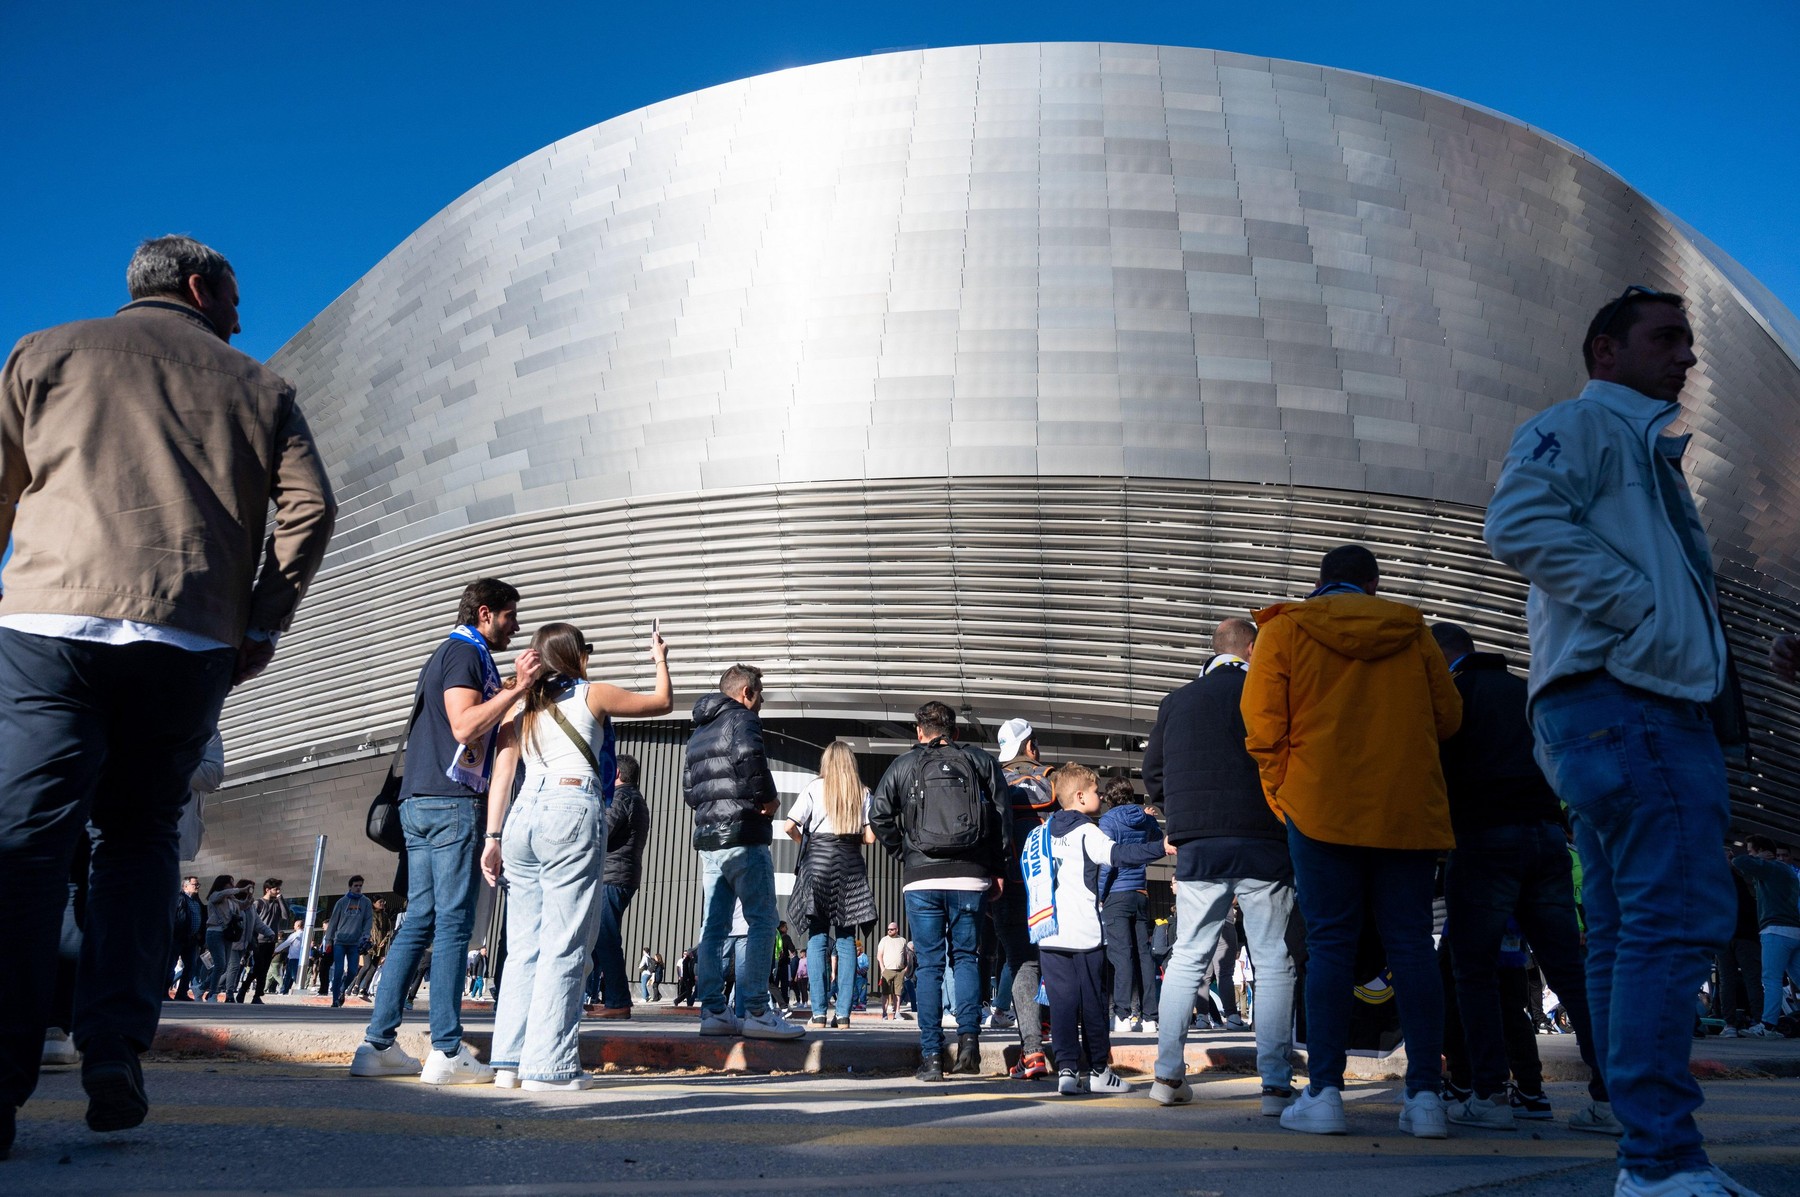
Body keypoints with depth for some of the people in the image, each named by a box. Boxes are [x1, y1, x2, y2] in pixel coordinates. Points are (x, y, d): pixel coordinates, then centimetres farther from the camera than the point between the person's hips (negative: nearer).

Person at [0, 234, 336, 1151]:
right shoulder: (256, 387, 17)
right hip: (191, 643, 1)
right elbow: (309, 506, 4)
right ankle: (115, 1052, 2)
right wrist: (264, 626, 7)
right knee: (140, 837, 12)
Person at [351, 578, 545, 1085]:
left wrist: (513, 687, 23)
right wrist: (518, 687, -15)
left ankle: (378, 1044, 8)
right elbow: (465, 726, -17)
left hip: (421, 802, 10)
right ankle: (447, 1051, -8)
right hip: (452, 801, -10)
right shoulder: (466, 651, -5)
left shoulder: (449, 653, 26)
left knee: (419, 920, 8)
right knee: (453, 922, -9)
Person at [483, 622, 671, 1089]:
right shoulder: (593, 695, 7)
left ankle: (510, 1060, 6)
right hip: (573, 812, -6)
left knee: (523, 946, 8)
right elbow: (663, 702, 19)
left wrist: (494, 836, 9)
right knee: (565, 947, -5)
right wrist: (660, 660, 36)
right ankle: (547, 1065, -7)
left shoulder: (521, 705, 18)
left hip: (523, 814, 6)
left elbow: (502, 772, 10)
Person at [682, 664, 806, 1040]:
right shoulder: (741, 718, -4)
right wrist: (768, 798, -13)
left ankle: (713, 1011, 7)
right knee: (761, 923, -7)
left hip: (707, 839, 9)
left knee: (713, 927, 7)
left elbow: (689, 791, 22)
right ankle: (756, 1012, -11)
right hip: (743, 836, -9)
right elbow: (749, 755, -25)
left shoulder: (698, 732, 23)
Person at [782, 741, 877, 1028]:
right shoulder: (863, 793, 8)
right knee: (846, 940, 5)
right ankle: (843, 1013, 0)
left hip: (818, 858, -2)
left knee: (817, 938, 0)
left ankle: (818, 1012, -4)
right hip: (851, 865, 2)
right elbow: (870, 836, 3)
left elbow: (789, 827, -5)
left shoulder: (815, 787, 2)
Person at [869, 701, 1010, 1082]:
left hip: (921, 879, -1)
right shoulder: (980, 761, 10)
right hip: (970, 877, 1)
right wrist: (996, 868, 8)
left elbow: (878, 814, 0)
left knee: (929, 964, 4)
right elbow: (1003, 814, 3)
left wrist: (902, 854, 11)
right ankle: (969, 1036, -4)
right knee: (965, 956, 13)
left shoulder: (904, 764, 8)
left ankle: (931, 1055, 3)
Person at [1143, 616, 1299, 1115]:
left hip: (1198, 848, 3)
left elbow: (1153, 778, 14)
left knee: (1187, 957, 11)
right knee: (1274, 963, 2)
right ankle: (1276, 1084, -1)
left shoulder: (1176, 701, 10)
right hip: (1264, 847, -3)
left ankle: (1168, 1074, 11)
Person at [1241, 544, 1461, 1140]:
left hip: (1322, 807, -2)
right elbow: (1447, 716, 11)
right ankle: (1425, 1095, 4)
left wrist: (1282, 794, 6)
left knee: (1330, 944, 0)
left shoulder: (1284, 630, 3)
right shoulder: (1413, 632, 10)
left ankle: (1324, 1092, -2)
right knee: (1411, 944, 5)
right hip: (1409, 812, 2)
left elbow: (1262, 726, -4)